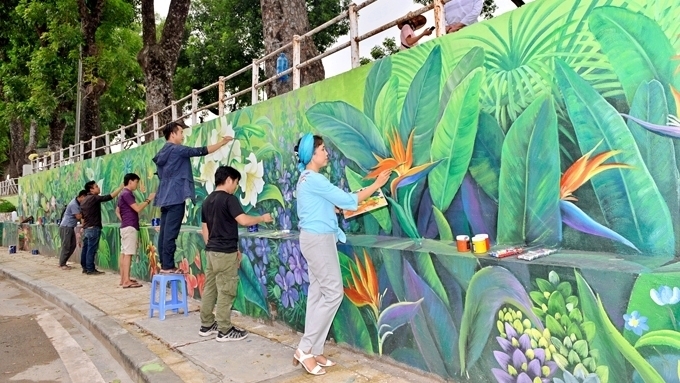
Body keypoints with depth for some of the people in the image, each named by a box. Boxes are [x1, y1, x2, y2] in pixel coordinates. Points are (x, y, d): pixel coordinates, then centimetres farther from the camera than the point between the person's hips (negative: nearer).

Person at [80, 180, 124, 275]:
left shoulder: (84, 201, 17)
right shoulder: (94, 198, -11)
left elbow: (82, 216, 22)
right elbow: (110, 196, -18)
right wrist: (121, 187, -15)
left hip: (86, 228, 9)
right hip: (93, 228, -9)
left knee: (86, 248, 10)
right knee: (91, 249, -7)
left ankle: (85, 268, 15)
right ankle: (90, 269, -5)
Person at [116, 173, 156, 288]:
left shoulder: (123, 194, 19)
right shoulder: (127, 194, -13)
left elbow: (117, 210, 29)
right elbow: (137, 208, -19)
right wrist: (148, 200, -9)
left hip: (125, 226, 10)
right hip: (130, 227, -10)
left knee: (123, 253, 9)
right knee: (128, 254, -11)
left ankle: (123, 279, 13)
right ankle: (126, 281, -13)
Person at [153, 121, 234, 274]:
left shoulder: (161, 153, 20)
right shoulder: (176, 149, -7)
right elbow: (201, 151, -9)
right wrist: (222, 142, -2)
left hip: (165, 197, 9)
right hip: (175, 197, -9)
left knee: (164, 232, 7)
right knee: (171, 233, -9)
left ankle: (164, 264, 10)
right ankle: (168, 266, -7)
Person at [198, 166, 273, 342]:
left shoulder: (207, 200, 13)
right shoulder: (229, 199, -13)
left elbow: (204, 228, 17)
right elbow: (243, 220, -24)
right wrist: (262, 218, -9)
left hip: (211, 251, 9)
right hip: (226, 252, -9)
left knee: (210, 288, 13)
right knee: (225, 291, -3)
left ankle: (206, 325, 22)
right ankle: (224, 331, 4)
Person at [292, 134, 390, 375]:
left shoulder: (307, 178, 15)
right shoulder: (314, 179, -17)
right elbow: (347, 201, -16)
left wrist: (341, 208, 11)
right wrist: (377, 185, -10)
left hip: (315, 238, 10)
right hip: (319, 239, -10)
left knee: (317, 293, 10)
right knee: (332, 293, -6)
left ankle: (313, 351, 15)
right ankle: (306, 349, 0)